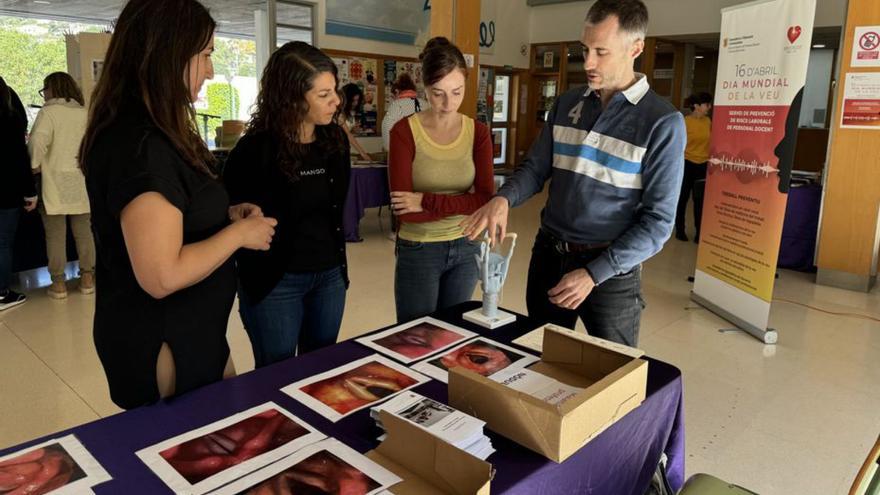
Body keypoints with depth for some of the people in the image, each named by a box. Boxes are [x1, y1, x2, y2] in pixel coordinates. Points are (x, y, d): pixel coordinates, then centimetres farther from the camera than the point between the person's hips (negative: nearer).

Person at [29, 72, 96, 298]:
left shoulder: (48, 112, -8)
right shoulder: (85, 113, 6)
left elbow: (38, 141, -22)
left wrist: (35, 165, -9)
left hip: (54, 184, -4)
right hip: (81, 184, 4)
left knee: (56, 235, 3)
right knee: (83, 232, 10)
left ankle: (58, 282, 9)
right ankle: (87, 277, 15)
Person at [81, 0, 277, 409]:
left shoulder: (149, 134, 6)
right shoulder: (141, 145, -25)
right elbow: (162, 277, -29)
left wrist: (224, 215, 3)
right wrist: (239, 233, -16)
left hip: (186, 333, 10)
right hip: (163, 348, -10)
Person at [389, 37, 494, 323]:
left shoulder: (478, 132, -1)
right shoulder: (404, 132, -12)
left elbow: (486, 200, -12)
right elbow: (405, 211, -18)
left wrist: (428, 202, -19)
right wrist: (463, 205, -17)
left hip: (466, 248, 4)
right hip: (418, 252, -3)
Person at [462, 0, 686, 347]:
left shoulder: (663, 123, -13)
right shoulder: (567, 104, 3)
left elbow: (658, 221, -14)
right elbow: (536, 168, 6)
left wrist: (593, 274, -19)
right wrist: (503, 199, -17)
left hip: (610, 268, -4)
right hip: (548, 254, 4)